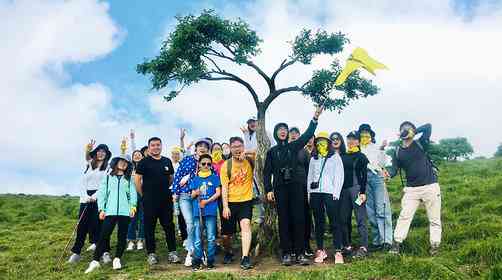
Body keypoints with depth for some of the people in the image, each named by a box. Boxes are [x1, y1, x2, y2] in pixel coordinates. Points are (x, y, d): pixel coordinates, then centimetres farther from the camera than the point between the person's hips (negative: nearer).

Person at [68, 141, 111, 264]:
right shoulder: (88, 166, 17)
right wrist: (86, 196, -6)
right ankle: (76, 252, 2)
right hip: (86, 198, 3)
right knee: (82, 224, 0)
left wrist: (95, 196, -14)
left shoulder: (108, 167, 6)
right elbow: (83, 183, 10)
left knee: (97, 224, -8)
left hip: (100, 198, -3)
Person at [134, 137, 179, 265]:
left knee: (169, 226, 5)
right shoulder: (144, 162, -3)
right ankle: (151, 253, 13)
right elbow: (137, 180, -4)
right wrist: (143, 194, -3)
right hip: (150, 201, -3)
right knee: (149, 227, 4)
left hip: (166, 199, 3)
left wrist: (165, 190, 12)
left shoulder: (167, 161, 9)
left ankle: (172, 251, 13)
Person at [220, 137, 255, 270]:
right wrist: (225, 206, -9)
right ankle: (228, 253, 39)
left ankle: (245, 258, -23)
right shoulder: (226, 165, -3)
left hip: (246, 201, -1)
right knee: (227, 234, 8)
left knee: (246, 225, -24)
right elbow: (224, 187, -4)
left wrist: (246, 154, -24)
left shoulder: (249, 161, 0)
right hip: (230, 202, 1)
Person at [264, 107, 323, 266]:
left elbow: (308, 135, 2)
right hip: (280, 189, 0)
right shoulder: (272, 151, 11)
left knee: (299, 219, -3)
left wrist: (315, 119, -10)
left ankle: (300, 253, 0)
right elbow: (267, 172, 7)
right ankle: (286, 253, 5)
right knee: (284, 220, 1)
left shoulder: (294, 147, 12)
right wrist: (268, 190, -3)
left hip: (296, 188, 1)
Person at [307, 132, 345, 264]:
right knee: (319, 222, 5)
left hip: (330, 193, -4)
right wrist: (309, 193, 8)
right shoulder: (313, 159, 19)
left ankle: (338, 251, -6)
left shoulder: (335, 156, 8)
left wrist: (336, 192, -8)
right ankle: (320, 250, 10)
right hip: (315, 193, 4)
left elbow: (339, 175, 2)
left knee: (334, 222, -7)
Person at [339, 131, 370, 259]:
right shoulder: (342, 156, 15)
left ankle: (363, 247, -4)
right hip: (343, 190, 5)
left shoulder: (361, 157, 3)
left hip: (356, 188, -5)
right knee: (344, 219, 6)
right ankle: (347, 246, 14)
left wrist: (362, 192, -11)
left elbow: (364, 175, -3)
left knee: (361, 219, -5)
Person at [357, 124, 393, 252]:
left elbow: (383, 162, 4)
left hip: (376, 176, -2)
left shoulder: (376, 148, 16)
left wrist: (382, 149, -5)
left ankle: (386, 240, -13)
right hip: (363, 178, 2)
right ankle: (376, 241, 6)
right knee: (370, 211, 1)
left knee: (381, 209, -11)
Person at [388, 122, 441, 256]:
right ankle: (397, 243, 1)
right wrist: (387, 174, -21)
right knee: (404, 216, -2)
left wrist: (412, 134, -20)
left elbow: (428, 126, -15)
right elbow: (394, 170, 0)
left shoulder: (420, 144, -3)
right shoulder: (398, 151, 6)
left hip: (430, 186, -2)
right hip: (411, 188, 3)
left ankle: (435, 245, 13)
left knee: (434, 219, 4)